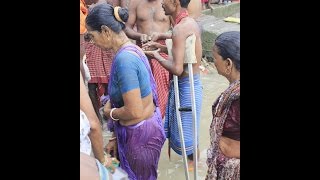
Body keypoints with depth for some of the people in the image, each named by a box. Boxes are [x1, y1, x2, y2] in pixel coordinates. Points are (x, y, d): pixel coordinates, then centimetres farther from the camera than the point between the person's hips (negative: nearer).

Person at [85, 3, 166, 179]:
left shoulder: (123, 59, -27)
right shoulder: (131, 49, 2)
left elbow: (134, 111, -28)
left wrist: (110, 112, -7)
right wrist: (117, 137, 11)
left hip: (139, 133, -8)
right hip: (146, 126, 8)